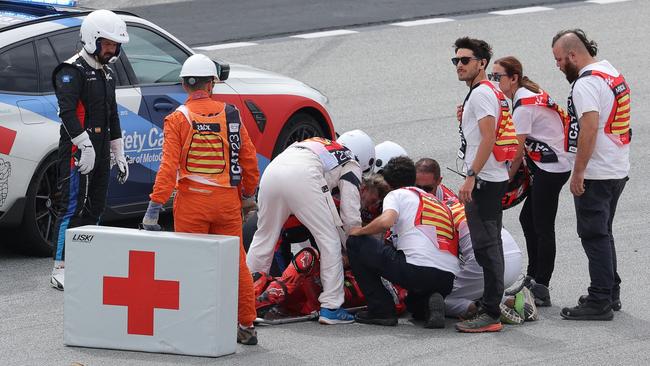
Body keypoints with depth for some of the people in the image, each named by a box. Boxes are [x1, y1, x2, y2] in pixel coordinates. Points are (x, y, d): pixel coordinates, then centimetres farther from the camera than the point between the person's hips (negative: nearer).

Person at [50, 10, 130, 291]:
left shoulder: (107, 74, 19)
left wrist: (119, 156, 23)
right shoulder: (72, 71, -10)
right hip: (77, 150, -9)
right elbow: (67, 112, -21)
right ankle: (60, 270, -10)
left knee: (94, 209, 11)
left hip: (100, 150, 9)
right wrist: (85, 145, -27)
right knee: (72, 208, -10)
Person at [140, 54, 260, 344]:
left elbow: (169, 166, -13)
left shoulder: (178, 119, -6)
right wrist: (248, 193, 23)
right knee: (235, 262, 11)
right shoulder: (230, 114, 2)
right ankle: (246, 326, 15)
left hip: (192, 201, -3)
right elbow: (249, 158, 7)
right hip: (227, 200, 3)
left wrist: (155, 206, -12)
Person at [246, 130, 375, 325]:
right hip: (303, 177, -6)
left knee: (263, 237, 20)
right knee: (330, 241, 5)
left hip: (271, 171, 6)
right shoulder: (351, 165, 23)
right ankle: (330, 307, 3)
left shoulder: (318, 144, 42)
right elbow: (350, 215, 15)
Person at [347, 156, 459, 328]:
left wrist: (359, 231, 7)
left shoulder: (397, 194, 10)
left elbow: (386, 221, -12)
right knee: (415, 304, 40)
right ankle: (430, 304, 3)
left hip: (416, 269, -7)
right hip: (447, 280, 7)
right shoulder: (439, 203, 30)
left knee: (355, 243, 11)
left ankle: (381, 310, 8)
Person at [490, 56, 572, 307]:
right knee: (527, 219, 16)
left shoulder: (523, 105, -17)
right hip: (547, 165, 10)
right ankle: (533, 280, 23)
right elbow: (523, 147, 14)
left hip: (550, 168, -10)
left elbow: (517, 151, -15)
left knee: (542, 227, -6)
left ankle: (541, 289, -2)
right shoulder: (528, 95, 12)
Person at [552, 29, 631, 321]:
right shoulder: (614, 74, 14)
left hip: (595, 175, -10)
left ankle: (600, 302, -5)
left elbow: (590, 128, -25)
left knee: (594, 236, -6)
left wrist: (578, 173, -21)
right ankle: (611, 293, 24)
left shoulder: (586, 83, -17)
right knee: (603, 233, 18)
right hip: (619, 171, 10)